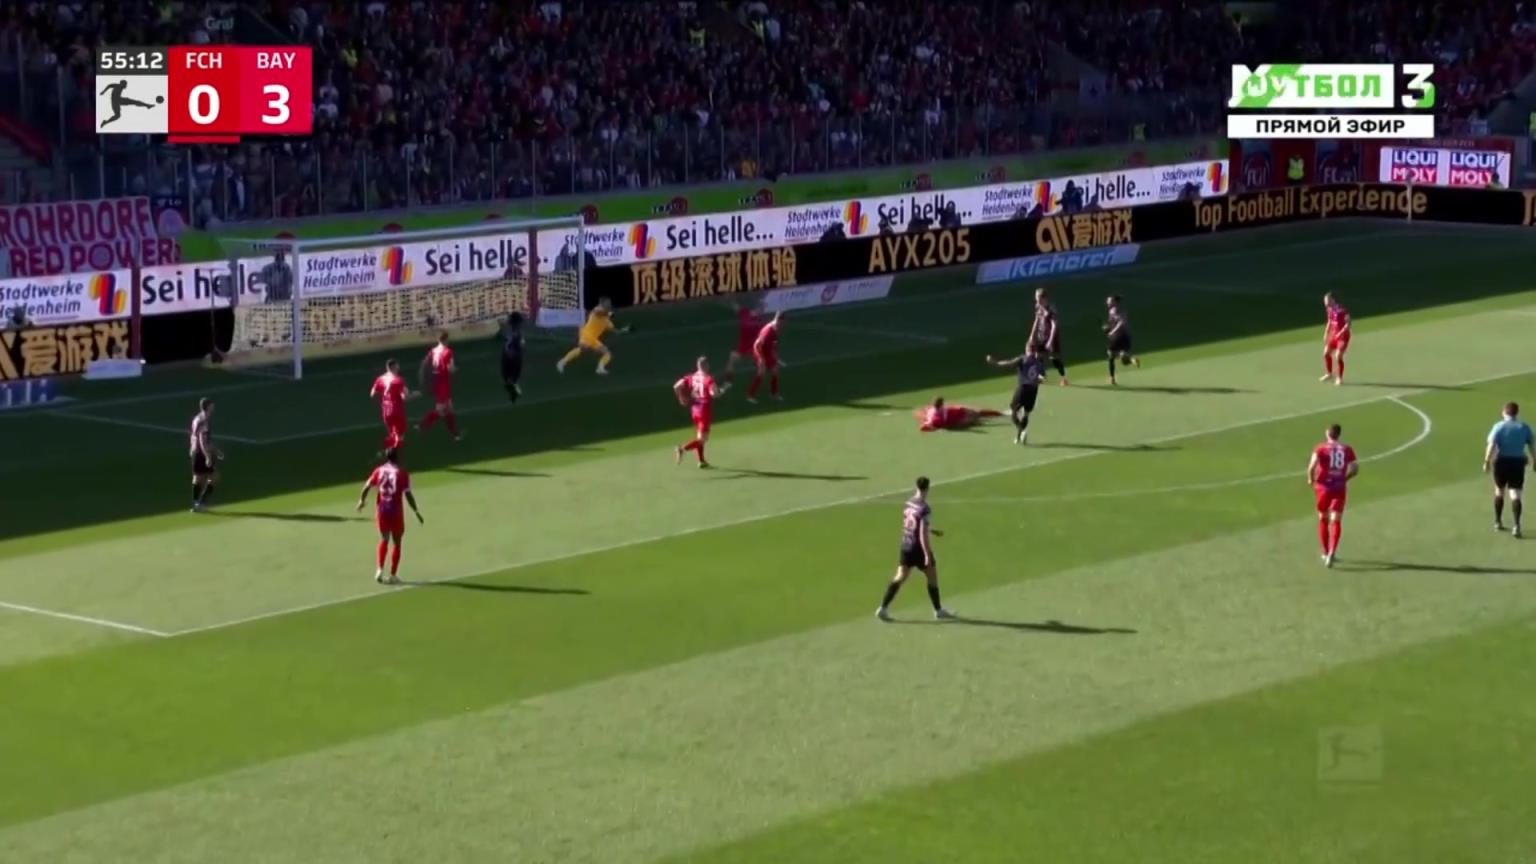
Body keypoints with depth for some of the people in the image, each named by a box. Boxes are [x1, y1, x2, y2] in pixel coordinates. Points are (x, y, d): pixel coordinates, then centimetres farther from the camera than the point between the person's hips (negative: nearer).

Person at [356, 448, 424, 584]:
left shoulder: (379, 471, -1)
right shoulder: (402, 473, -10)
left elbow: (366, 487, 3)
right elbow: (408, 495, -13)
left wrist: (362, 500, 22)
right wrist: (417, 512, -6)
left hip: (381, 510, 3)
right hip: (396, 511, -3)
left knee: (384, 539, 22)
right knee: (396, 542, 10)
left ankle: (380, 570, 10)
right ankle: (393, 575, 10)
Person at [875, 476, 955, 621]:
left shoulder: (908, 504, 3)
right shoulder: (925, 509, -22)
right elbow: (923, 535, -24)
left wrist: (933, 531, 27)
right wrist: (928, 555, -20)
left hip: (906, 546, 7)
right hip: (920, 548, -7)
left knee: (900, 578, 8)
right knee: (932, 577, 12)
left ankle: (883, 608, -2)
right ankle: (938, 610, 24)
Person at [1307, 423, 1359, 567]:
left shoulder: (1321, 448, -5)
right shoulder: (1347, 449, 2)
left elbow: (1312, 465, -18)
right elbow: (1355, 468, 2)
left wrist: (1311, 479, 0)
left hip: (1324, 487, -1)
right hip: (1340, 488, 1)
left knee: (1323, 519, 16)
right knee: (1336, 521, -2)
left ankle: (1326, 553, 21)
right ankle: (1332, 552, -21)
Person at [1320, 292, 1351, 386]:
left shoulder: (1342, 310, -22)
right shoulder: (1330, 310, 2)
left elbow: (1348, 323, -20)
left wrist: (1341, 332, -28)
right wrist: (1326, 334, 12)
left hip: (1342, 335, -8)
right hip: (1333, 334, 8)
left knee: (1338, 356, -15)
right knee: (1326, 353, 15)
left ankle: (1339, 378, -2)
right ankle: (1329, 374, 36)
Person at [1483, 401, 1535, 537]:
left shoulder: (1499, 426, -5)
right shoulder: (1524, 427, 3)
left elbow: (1492, 445, -14)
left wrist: (1487, 462, -14)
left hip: (1502, 461, -1)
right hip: (1518, 462, 1)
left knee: (1499, 491, 19)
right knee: (1516, 494, -3)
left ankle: (1498, 522, 28)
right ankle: (1516, 525, -19)